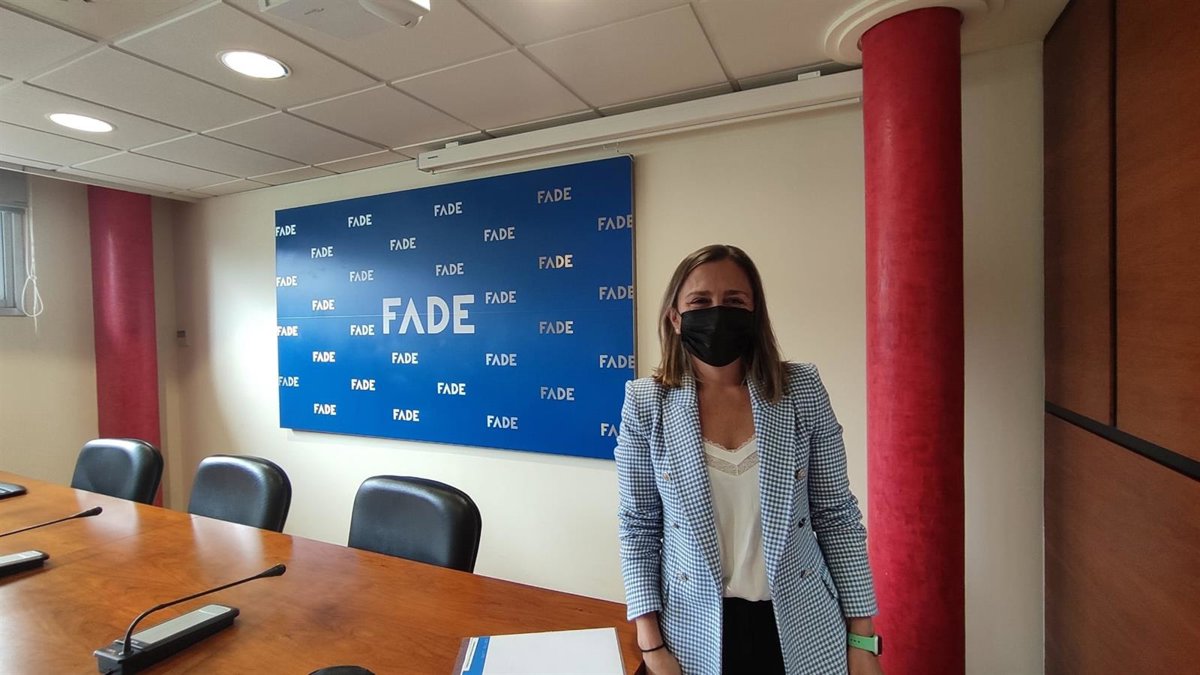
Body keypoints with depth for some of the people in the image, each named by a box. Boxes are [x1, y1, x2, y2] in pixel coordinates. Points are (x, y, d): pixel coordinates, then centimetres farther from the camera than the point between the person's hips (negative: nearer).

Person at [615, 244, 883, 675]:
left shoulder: (802, 390, -9)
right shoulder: (646, 404, -11)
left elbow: (837, 516, -2)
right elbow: (639, 526, -5)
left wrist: (862, 638, 0)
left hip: (803, 631, 1)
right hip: (696, 632, 0)